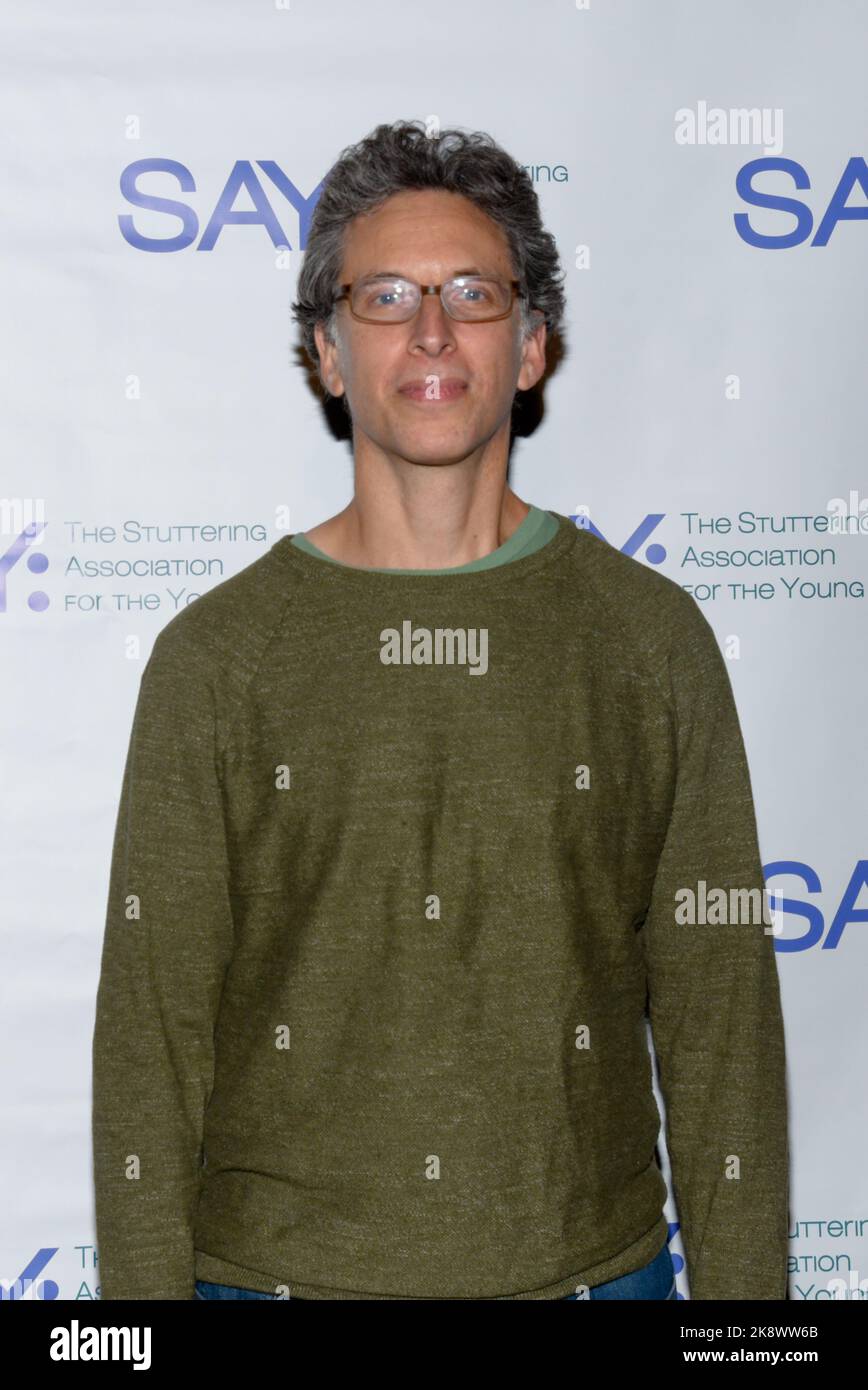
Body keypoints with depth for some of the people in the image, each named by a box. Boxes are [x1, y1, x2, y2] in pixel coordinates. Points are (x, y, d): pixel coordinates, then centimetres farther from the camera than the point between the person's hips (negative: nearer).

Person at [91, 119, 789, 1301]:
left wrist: (743, 1291, -3)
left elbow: (720, 1013, -2)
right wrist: (146, 1287, -6)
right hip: (276, 1262, 0)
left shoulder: (651, 640, -2)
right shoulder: (215, 656, -4)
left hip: (590, 1261, 1)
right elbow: (154, 1027, -3)